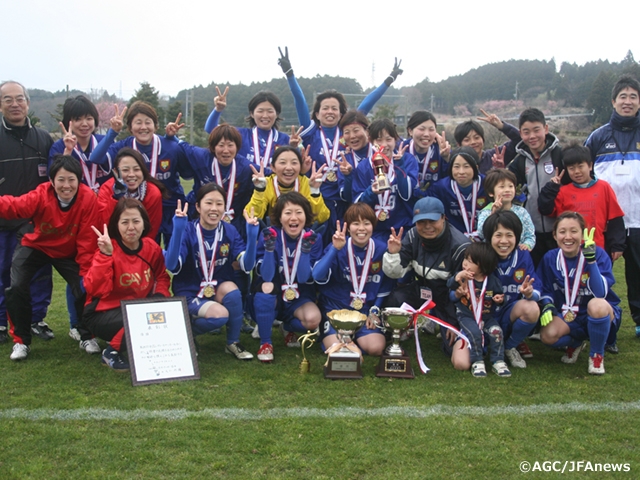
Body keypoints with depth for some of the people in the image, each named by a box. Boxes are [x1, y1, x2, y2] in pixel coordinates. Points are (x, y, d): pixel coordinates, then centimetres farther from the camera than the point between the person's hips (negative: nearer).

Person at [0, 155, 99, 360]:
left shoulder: (88, 198, -25)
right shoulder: (42, 195, -26)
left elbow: (87, 240, -20)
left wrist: (86, 271, -19)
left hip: (68, 252, 0)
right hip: (36, 246, 0)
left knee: (85, 288, -13)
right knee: (17, 286, -16)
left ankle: (87, 336, 14)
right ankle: (21, 340, 5)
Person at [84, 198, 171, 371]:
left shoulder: (152, 247, -6)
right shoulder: (108, 250, -20)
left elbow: (161, 277, 11)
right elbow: (96, 290, -34)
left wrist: (161, 295, -10)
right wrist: (105, 255, -41)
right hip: (104, 313, -5)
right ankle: (111, 352, -5)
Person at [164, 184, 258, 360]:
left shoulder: (230, 231, -4)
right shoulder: (187, 231, -15)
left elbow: (247, 266, -15)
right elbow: (172, 267, -30)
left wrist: (252, 234, -29)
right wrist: (177, 229, -38)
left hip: (219, 291, 3)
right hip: (190, 294, -3)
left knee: (230, 288, -31)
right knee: (220, 315, -31)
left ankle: (233, 342, -9)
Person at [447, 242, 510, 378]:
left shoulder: (493, 281, -6)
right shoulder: (463, 276, -8)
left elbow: (499, 294, 10)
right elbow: (449, 285, -23)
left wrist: (500, 299, -14)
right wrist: (458, 277, -41)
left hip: (487, 316, 1)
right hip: (467, 316, -1)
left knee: (496, 332, -23)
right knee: (474, 333, -28)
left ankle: (498, 361, -8)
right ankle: (477, 362, -13)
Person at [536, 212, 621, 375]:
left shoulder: (598, 254, -16)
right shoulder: (550, 258, -6)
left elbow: (600, 293, -28)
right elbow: (546, 290, 5)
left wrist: (591, 259, -36)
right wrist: (547, 305, -17)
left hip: (602, 314, -2)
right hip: (568, 317, 3)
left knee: (596, 305, -39)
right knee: (548, 335, -29)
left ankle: (597, 354, -10)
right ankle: (575, 343, 10)